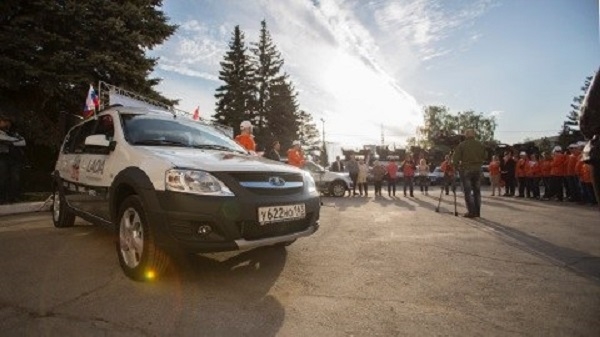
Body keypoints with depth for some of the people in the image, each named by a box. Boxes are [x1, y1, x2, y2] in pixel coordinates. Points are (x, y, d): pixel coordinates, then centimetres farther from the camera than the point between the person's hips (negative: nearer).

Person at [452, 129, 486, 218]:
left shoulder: (462, 145, -7)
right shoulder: (480, 144, 6)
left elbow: (455, 158, -10)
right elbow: (484, 157, 10)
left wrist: (458, 165, 7)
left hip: (466, 169, -4)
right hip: (477, 169, 4)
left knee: (468, 191, 0)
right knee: (477, 191, 11)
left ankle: (471, 212, -3)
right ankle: (477, 212, 13)